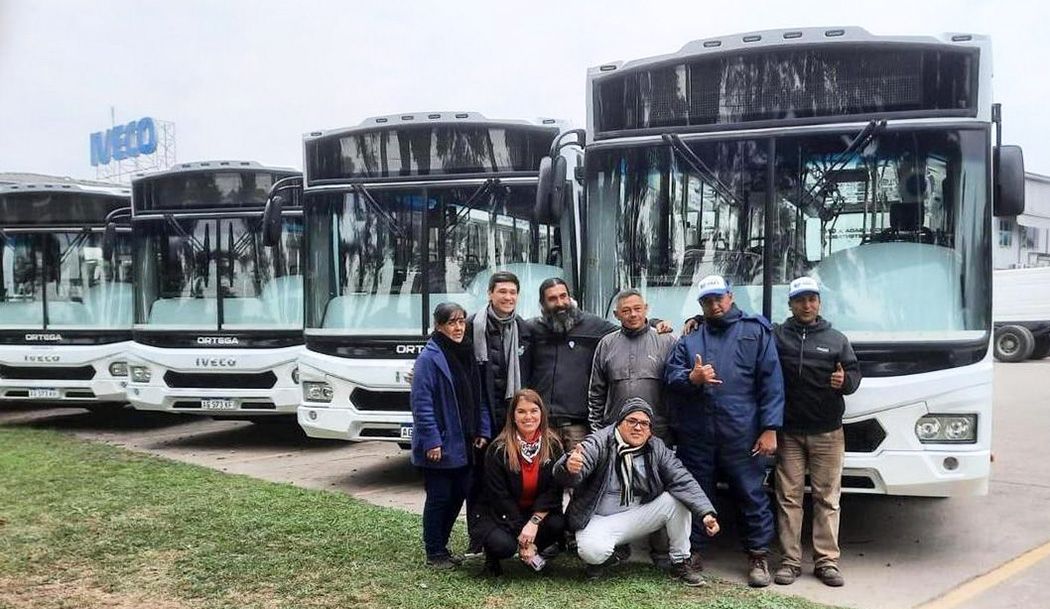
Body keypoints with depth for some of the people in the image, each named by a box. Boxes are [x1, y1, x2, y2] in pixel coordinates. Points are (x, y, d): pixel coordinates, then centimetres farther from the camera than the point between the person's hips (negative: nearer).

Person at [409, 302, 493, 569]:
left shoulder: (467, 356, 11)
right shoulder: (429, 358, -13)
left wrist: (483, 431, 7)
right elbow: (421, 403, -17)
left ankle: (441, 547, 27)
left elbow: (479, 399, 15)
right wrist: (431, 441, -20)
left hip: (463, 444, 7)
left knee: (458, 496, 12)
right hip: (439, 445, -7)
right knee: (439, 498, 1)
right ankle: (434, 554, 15)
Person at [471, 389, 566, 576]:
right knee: (502, 544, -32)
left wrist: (534, 522, -24)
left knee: (557, 524, -29)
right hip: (501, 514, -3)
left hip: (539, 511, 3)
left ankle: (538, 549, 5)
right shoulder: (498, 450, -14)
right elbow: (500, 496, -15)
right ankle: (492, 558, 6)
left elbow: (554, 490, -11)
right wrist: (521, 532, -20)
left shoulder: (552, 446, -7)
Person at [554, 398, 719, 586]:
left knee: (678, 500, -16)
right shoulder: (599, 443, -17)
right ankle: (605, 557, 5)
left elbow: (682, 481, -11)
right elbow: (572, 476, -31)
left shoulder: (657, 449, -3)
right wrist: (570, 468, -58)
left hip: (637, 517, 4)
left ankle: (680, 563, 1)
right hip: (600, 520, -4)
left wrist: (706, 513, -27)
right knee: (592, 551, -34)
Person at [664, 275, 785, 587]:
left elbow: (771, 382, -2)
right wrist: (692, 377, -18)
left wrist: (770, 428, -9)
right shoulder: (689, 339, 14)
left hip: (741, 433, -3)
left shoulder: (755, 332, 4)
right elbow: (670, 374, 5)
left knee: (752, 494, 2)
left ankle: (758, 557, 17)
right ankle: (693, 552, 25)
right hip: (696, 434, 3)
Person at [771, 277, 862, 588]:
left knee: (827, 498, 3)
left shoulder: (836, 339, 9)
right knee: (789, 497, 2)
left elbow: (855, 374, 10)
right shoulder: (776, 336, 4)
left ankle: (827, 561, 10)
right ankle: (790, 560, 9)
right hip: (789, 432, -1)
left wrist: (844, 381, -13)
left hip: (827, 433, 1)